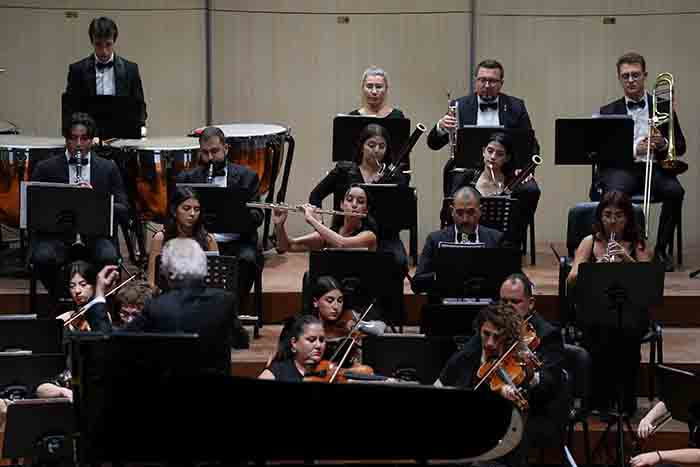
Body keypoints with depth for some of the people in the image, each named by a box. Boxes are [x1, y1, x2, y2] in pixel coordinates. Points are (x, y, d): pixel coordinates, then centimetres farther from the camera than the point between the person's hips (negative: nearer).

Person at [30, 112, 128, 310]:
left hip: (95, 235, 0)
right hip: (57, 234, 0)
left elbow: (122, 212, 6)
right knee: (42, 257, -33)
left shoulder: (108, 168, 11)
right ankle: (59, 299, -5)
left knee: (108, 257, -33)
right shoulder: (45, 168, 9)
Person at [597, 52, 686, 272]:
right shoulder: (608, 111, 13)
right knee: (614, 192, -35)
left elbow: (680, 147, 13)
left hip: (654, 168, 1)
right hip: (622, 169, -1)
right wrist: (635, 149, -11)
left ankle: (661, 249, -17)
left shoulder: (662, 107, 15)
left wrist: (663, 144, -10)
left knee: (674, 191, -31)